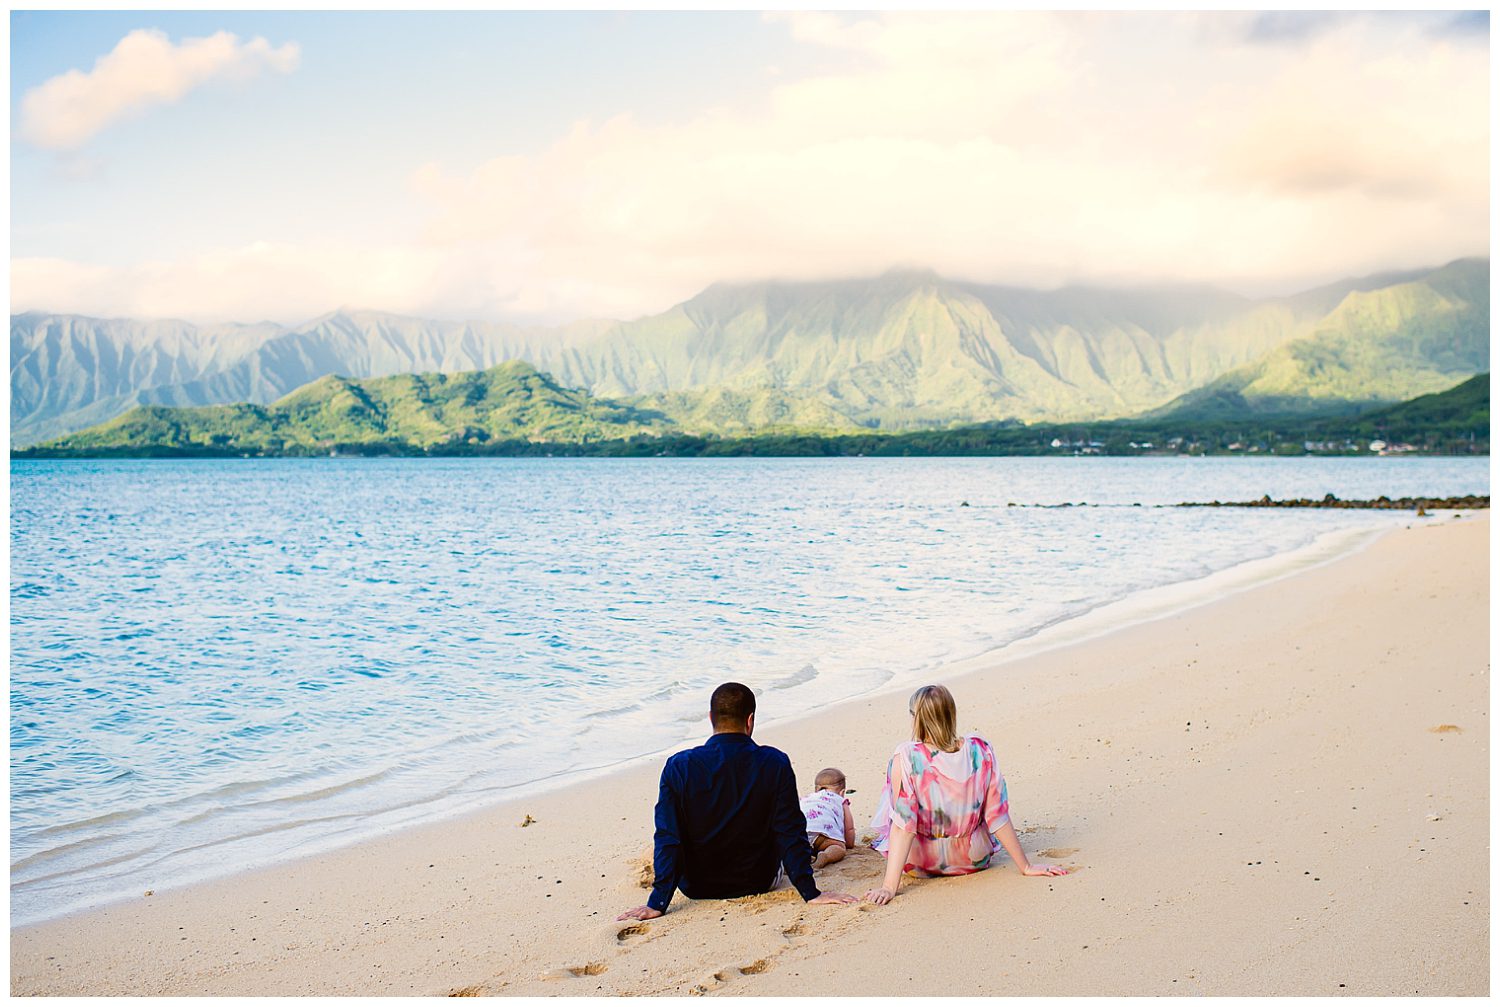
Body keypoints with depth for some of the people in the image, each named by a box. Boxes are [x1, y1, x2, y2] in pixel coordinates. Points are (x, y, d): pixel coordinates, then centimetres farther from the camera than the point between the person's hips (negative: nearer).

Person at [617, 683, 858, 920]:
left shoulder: (679, 767, -18)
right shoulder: (775, 764, -18)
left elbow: (668, 839, -18)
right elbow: (791, 833, -17)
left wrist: (657, 903, -14)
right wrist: (811, 893, -10)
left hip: (696, 887, 0)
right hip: (759, 882, 0)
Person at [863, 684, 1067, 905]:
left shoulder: (906, 756, -26)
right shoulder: (980, 750, -17)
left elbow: (903, 824, -28)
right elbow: (997, 815, -12)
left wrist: (889, 887, -26)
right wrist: (1026, 866, -2)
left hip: (921, 863, -2)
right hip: (974, 859, 3)